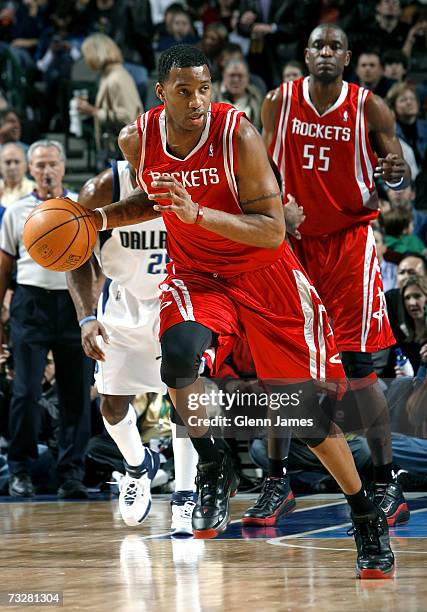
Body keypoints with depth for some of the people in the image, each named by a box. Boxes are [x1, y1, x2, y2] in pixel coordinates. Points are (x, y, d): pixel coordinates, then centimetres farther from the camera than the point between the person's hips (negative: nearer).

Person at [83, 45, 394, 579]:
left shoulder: (238, 135, -24)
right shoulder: (137, 140, -10)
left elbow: (273, 231, -25)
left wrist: (199, 214, -37)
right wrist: (101, 218, -1)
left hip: (264, 274, -3)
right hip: (196, 273, 3)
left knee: (308, 412, -2)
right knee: (178, 350, -31)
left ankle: (366, 518, 18)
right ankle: (213, 468, -6)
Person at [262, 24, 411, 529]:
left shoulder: (370, 108, -5)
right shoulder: (278, 103, 0)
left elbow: (398, 174, 1)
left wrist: (396, 174, -22)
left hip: (349, 240, -2)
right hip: (292, 241, 2)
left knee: (357, 363, -8)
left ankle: (385, 483, -1)